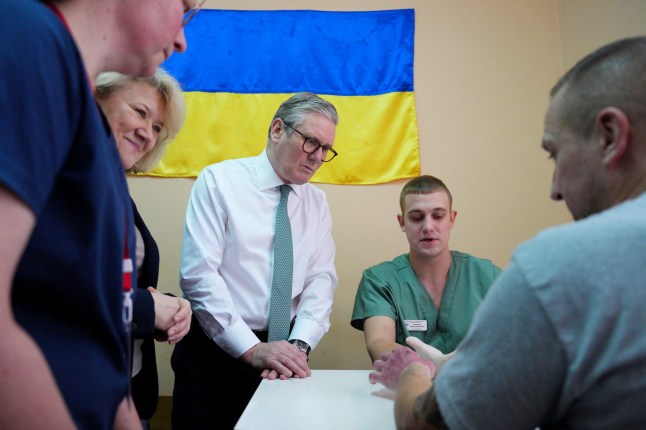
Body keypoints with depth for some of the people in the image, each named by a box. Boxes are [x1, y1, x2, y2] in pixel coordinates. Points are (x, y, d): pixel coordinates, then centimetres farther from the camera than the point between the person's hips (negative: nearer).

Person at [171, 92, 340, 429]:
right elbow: (199, 275, -15)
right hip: (214, 350, -4)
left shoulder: (317, 202, 7)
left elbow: (321, 279, 0)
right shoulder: (219, 181, -7)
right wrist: (252, 349, -20)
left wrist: (298, 346, -16)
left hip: (279, 352, 4)